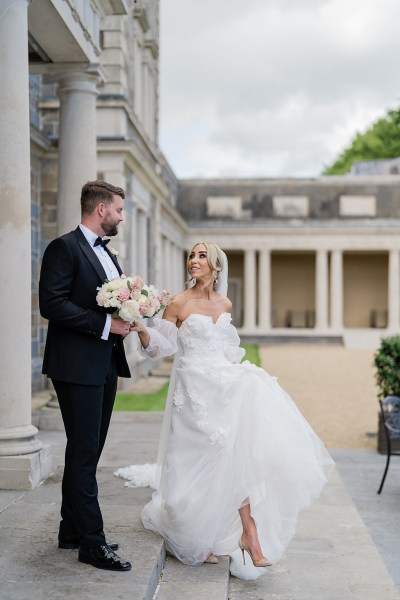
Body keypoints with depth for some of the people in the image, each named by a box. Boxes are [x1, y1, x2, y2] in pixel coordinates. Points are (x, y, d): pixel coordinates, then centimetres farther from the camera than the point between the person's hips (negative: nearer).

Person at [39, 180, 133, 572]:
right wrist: (106, 324, -20)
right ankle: (92, 543, 1)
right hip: (77, 366, -9)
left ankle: (72, 532, 24)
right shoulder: (65, 248, -10)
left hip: (105, 366, 9)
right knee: (84, 452, -5)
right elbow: (52, 305, -19)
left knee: (87, 452, 14)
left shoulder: (106, 254, 18)